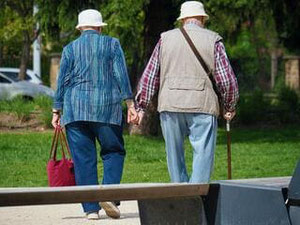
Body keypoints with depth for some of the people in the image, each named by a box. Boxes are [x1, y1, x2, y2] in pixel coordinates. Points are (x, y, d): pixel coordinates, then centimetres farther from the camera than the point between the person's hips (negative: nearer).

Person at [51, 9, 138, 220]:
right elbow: (121, 75, 0)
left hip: (75, 109, 1)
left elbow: (62, 81, 7)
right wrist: (130, 103, 1)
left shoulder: (70, 49, 9)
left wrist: (57, 111, 11)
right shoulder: (112, 44, 6)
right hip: (106, 107, -1)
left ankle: (91, 208, -1)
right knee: (113, 151, 10)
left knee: (83, 158, 2)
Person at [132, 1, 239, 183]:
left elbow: (149, 76, 9)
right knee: (203, 154, -2)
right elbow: (227, 79, 0)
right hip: (203, 106, -2)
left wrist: (141, 106, 14)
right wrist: (230, 107, 13)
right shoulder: (213, 40, 4)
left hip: (170, 106, 3)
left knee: (175, 155, 13)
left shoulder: (166, 38, 11)